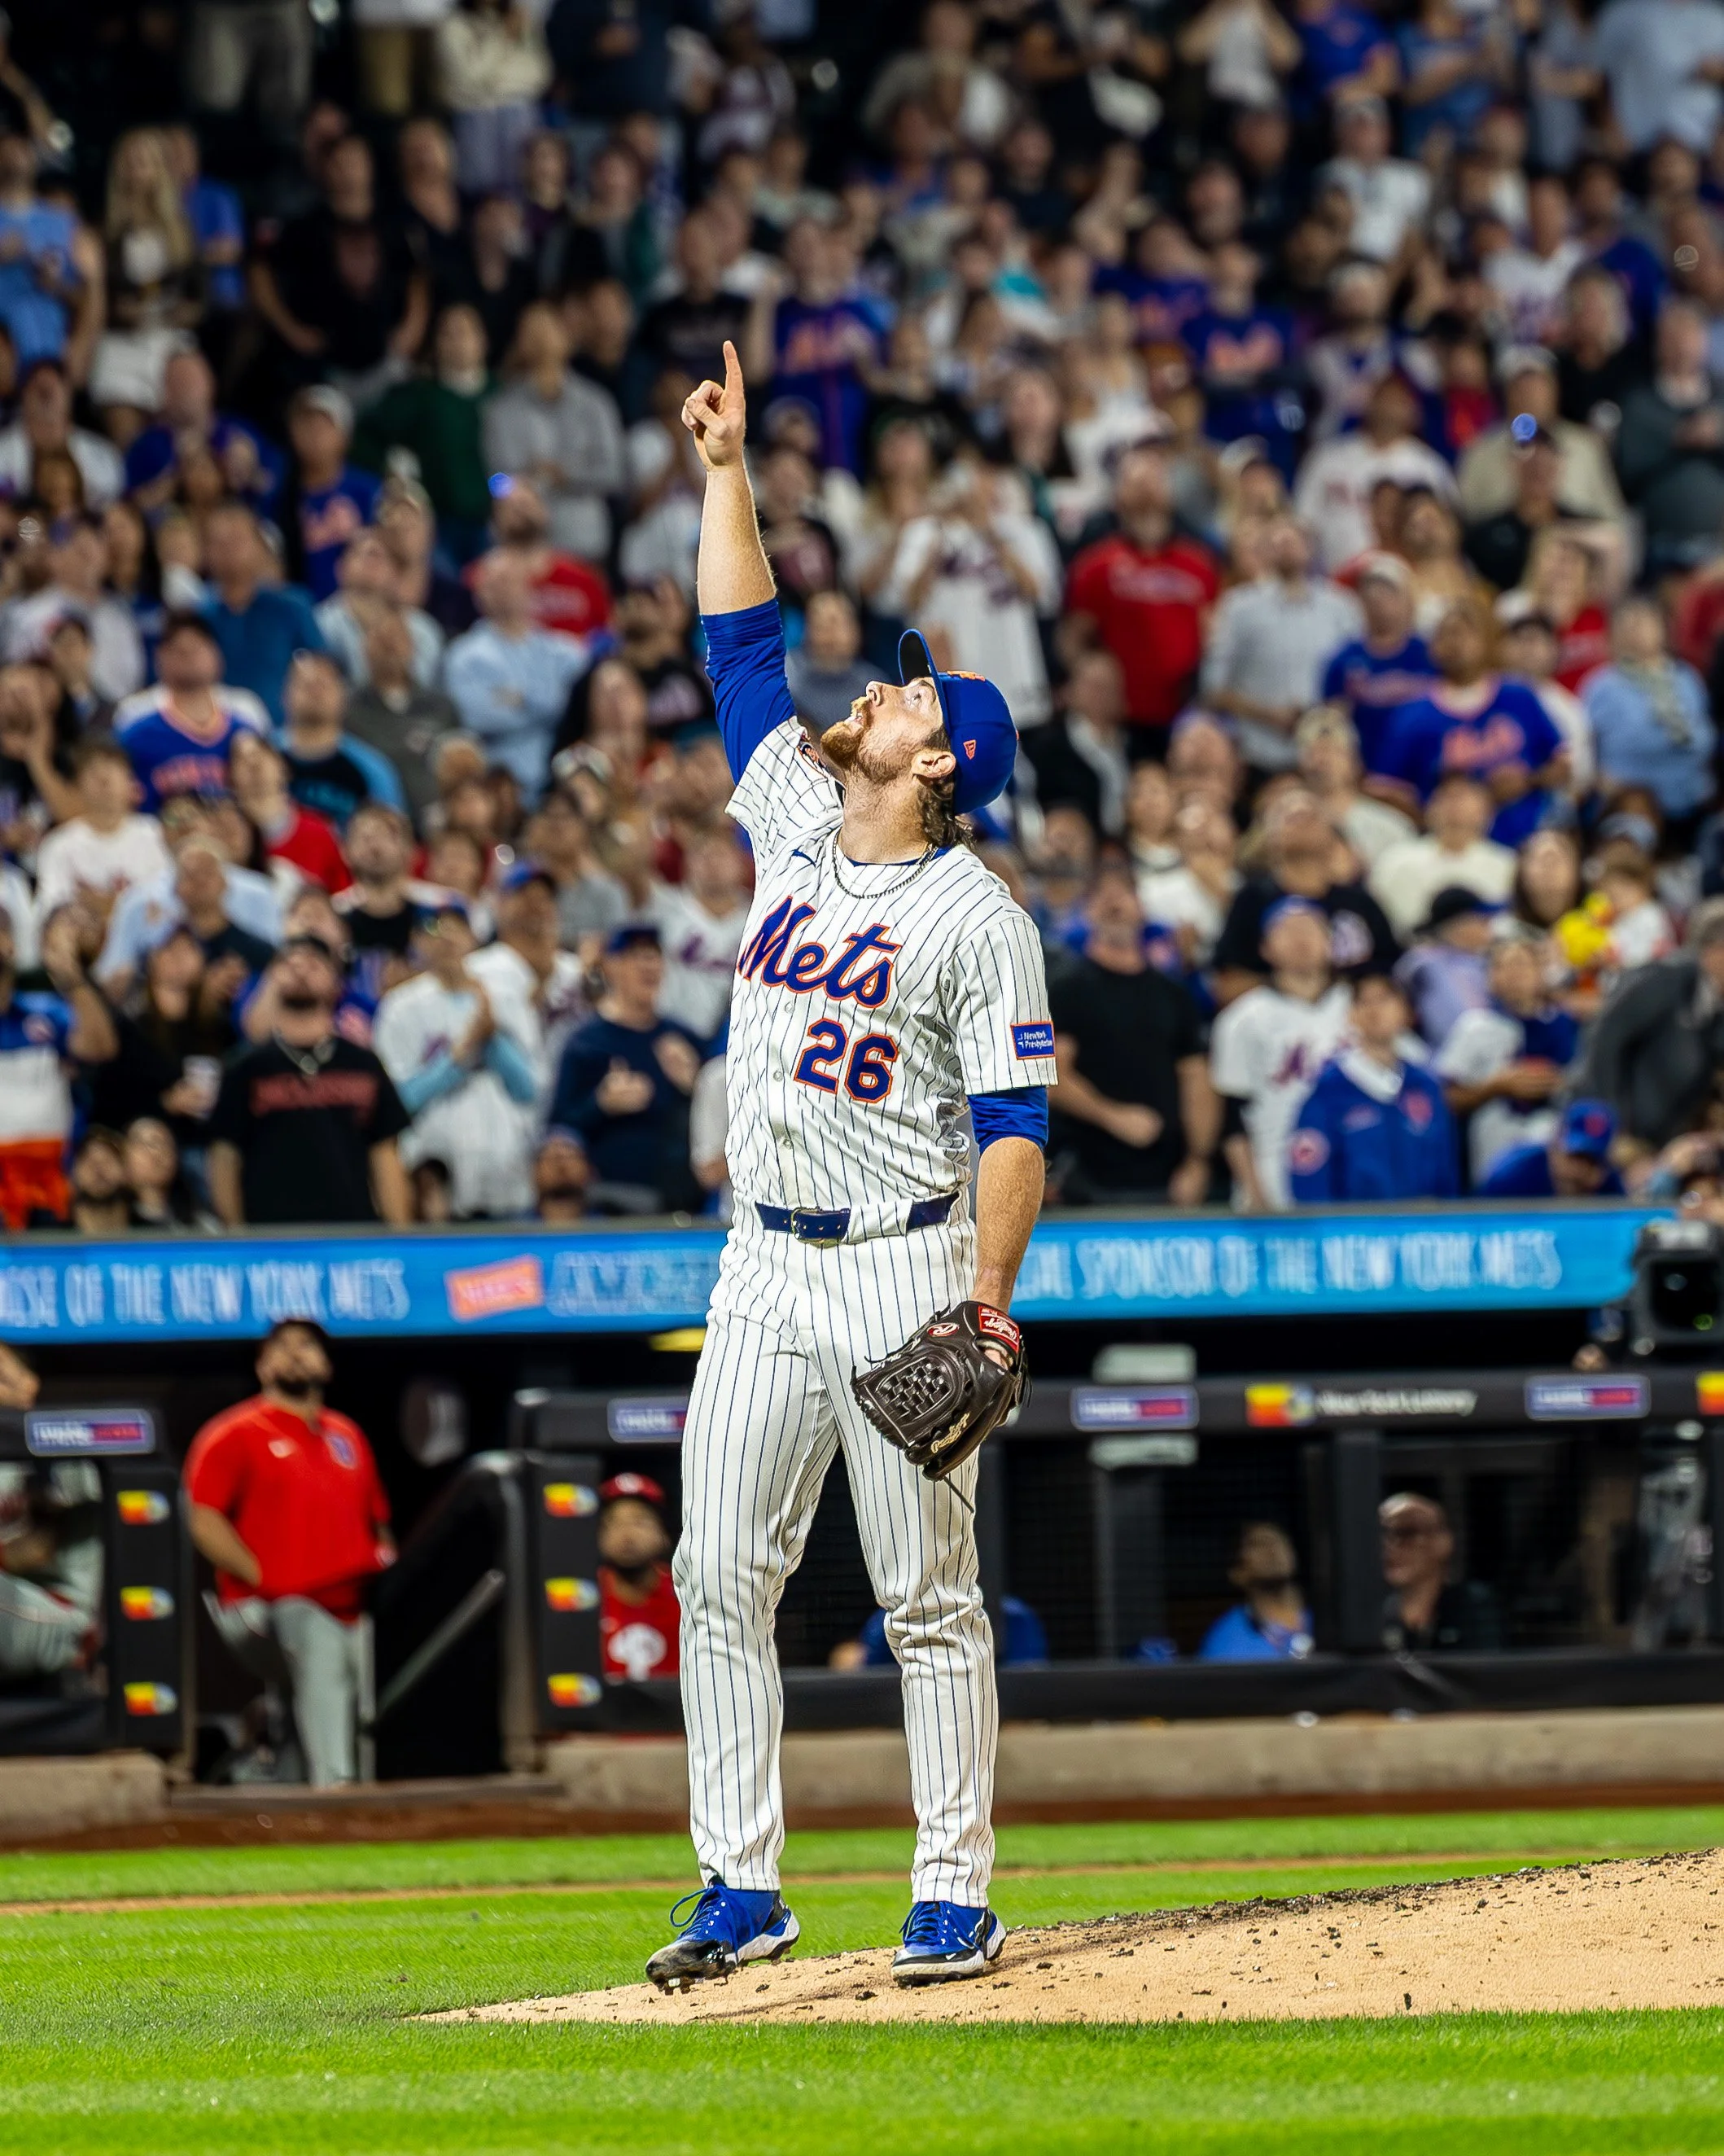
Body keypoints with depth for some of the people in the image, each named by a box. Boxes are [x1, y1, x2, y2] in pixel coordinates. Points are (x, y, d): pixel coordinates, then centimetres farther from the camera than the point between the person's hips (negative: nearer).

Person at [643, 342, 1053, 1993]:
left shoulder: (977, 917, -7)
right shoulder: (791, 828, 11)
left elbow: (1014, 1123, -11)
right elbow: (742, 640, 16)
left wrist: (989, 1301, -21)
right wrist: (727, 471, 12)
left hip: (904, 1268, -6)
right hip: (764, 1270, 6)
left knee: (928, 1595, -3)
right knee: (720, 1577, 1)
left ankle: (955, 1898, -1)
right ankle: (742, 1889, 5)